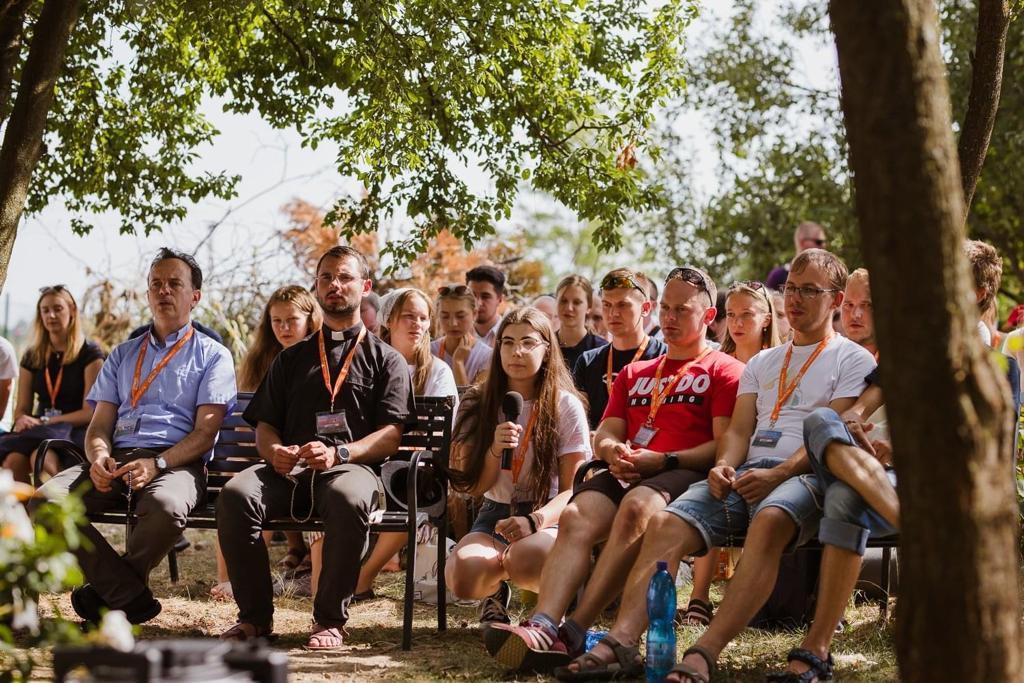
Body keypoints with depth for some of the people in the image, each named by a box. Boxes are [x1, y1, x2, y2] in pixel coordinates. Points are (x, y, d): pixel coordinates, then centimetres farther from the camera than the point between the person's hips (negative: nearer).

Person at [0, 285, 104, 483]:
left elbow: (90, 412, -4)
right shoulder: (32, 356, 18)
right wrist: (22, 420, -8)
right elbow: (22, 407, 17)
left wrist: (44, 422, -12)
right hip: (39, 430, 4)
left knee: (41, 457, -39)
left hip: (74, 430, -4)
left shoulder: (90, 353, 3)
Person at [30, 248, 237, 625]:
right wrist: (99, 456, -8)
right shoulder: (123, 354, 26)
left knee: (166, 505, -41)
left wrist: (157, 464, -18)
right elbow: (99, 425, 18)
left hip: (176, 462, -4)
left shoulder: (213, 356, 11)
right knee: (44, 500, -25)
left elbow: (205, 433, 0)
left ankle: (108, 592, -14)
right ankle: (131, 595, -22)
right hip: (117, 458, 4)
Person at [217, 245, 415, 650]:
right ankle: (255, 616, -19)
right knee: (236, 494, -30)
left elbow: (391, 436, 5)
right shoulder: (292, 359, 29)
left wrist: (337, 453, -13)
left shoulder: (386, 359, 18)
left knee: (349, 499, -40)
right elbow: (264, 426, 22)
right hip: (290, 468, 3)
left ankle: (330, 619, -24)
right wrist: (275, 451, -3)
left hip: (352, 466, -3)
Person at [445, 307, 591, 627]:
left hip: (548, 519, -2)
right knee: (462, 576, -32)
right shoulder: (478, 403, 6)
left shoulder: (566, 407, -1)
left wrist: (535, 521, -25)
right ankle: (497, 591, 8)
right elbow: (474, 487, 5)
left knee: (528, 559, -40)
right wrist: (495, 450, -16)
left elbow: (572, 490, -5)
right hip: (494, 516, 3)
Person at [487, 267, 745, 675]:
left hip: (685, 473, -5)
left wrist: (664, 460, -14)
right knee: (575, 517, -28)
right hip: (627, 471, 5)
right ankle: (542, 627, -49)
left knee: (636, 506, -39)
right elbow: (604, 435, 24)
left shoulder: (724, 370, 12)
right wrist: (613, 450, -2)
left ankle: (574, 633, -46)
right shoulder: (634, 374, 32)